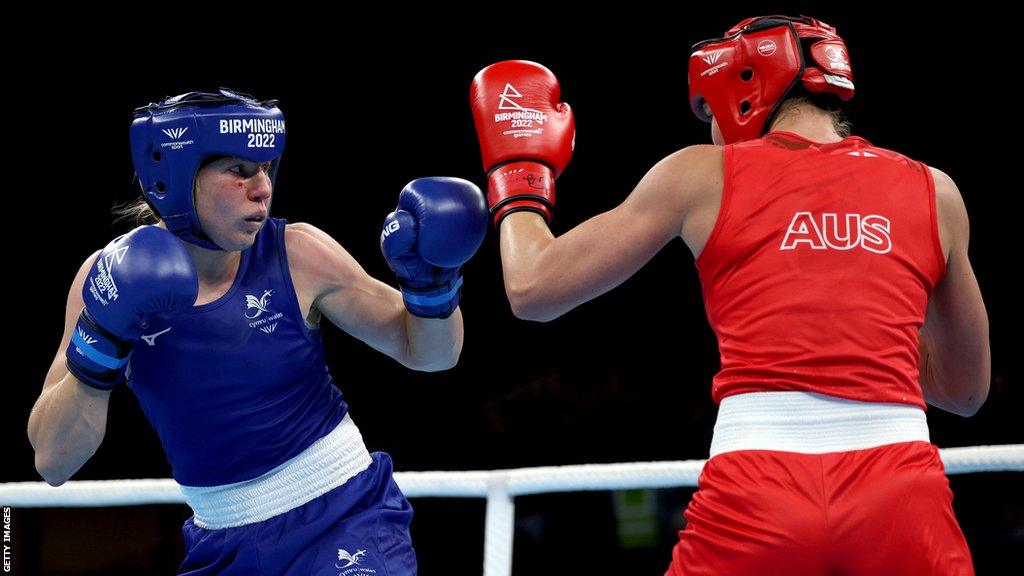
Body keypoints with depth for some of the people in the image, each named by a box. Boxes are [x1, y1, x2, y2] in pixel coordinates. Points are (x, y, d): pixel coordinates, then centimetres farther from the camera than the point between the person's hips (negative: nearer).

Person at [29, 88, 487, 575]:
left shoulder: (295, 256, -10)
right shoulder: (112, 277, -8)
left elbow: (427, 353, 1)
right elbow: (53, 462, -11)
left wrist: (431, 280, -18)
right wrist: (101, 339, -22)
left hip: (343, 519, -2)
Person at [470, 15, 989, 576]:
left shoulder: (702, 175, 10)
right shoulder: (933, 192, 14)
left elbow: (532, 289, 15)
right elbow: (966, 389, 24)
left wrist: (518, 174, 32)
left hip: (756, 505, -1)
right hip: (900, 490, 1)